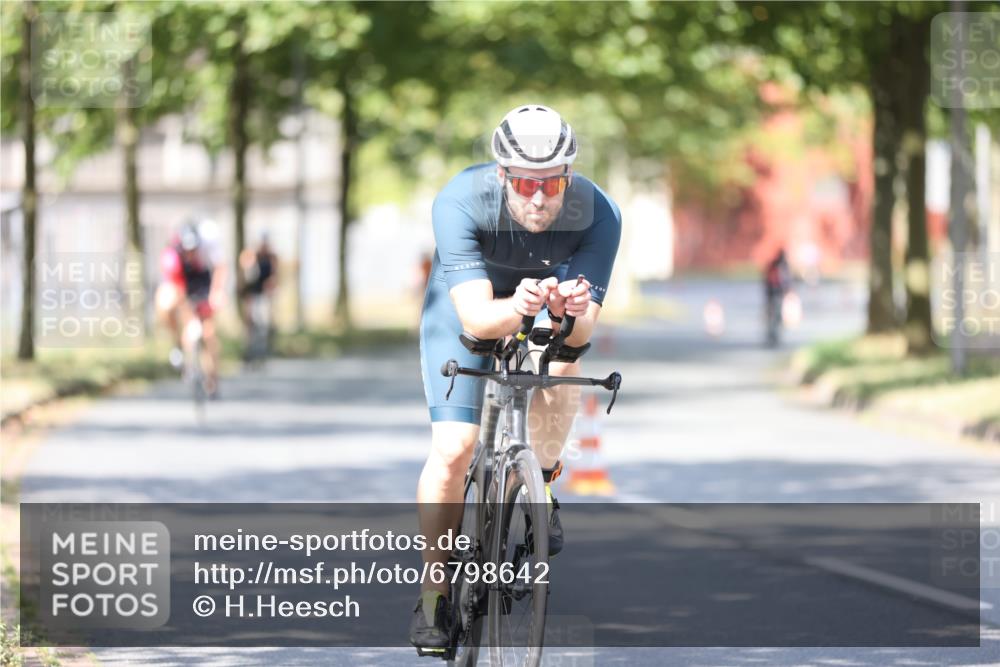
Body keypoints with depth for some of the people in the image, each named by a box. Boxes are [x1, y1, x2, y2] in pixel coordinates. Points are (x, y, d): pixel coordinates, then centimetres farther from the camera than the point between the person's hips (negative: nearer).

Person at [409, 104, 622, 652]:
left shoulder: (598, 214, -32)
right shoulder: (460, 202, -36)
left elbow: (582, 331, -33)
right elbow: (475, 318, -42)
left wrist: (568, 312, -55)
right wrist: (517, 307, -62)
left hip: (550, 301, 2)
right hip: (467, 304, -2)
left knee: (562, 364, -30)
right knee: (451, 449, -14)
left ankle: (540, 483, -2)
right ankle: (434, 589, 4)